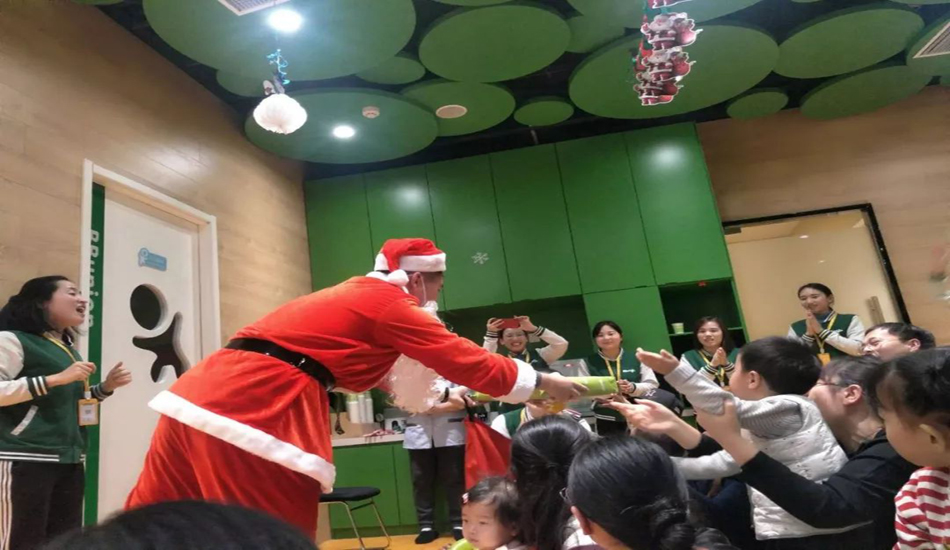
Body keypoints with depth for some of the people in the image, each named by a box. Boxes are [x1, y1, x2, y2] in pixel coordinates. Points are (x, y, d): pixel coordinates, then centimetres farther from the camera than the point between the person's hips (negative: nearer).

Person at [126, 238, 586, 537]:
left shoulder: (357, 296, 21)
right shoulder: (390, 303, -4)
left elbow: (362, 371, 33)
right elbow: (468, 360, 0)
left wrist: (437, 396, 40)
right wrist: (542, 382, 13)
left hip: (205, 393, 10)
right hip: (257, 406, -9)